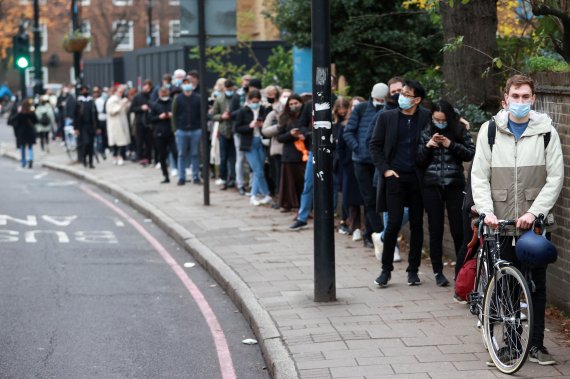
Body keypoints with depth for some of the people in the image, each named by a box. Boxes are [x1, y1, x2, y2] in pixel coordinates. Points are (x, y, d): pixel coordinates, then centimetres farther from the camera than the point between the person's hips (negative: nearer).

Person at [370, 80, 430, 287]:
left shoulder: (426, 118, 2)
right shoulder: (387, 117, 2)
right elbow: (375, 145, 5)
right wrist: (385, 169, -4)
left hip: (417, 177, 1)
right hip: (395, 177, -1)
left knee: (417, 224, 6)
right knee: (394, 223, -6)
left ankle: (413, 269, 16)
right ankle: (386, 269, 5)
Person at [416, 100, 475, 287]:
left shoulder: (460, 131, 3)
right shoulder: (426, 133, 7)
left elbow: (471, 154, -3)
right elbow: (418, 161, 5)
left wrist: (452, 145, -14)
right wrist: (427, 146, -12)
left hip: (454, 186, -1)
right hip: (432, 187, 1)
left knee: (458, 229, -3)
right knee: (435, 230, 4)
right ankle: (438, 271, 11)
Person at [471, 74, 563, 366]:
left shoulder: (546, 132, 0)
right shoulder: (490, 130, 3)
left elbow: (555, 178, -2)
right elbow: (479, 175, 3)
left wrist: (533, 212, -11)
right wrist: (486, 211, -10)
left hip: (534, 222, -1)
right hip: (500, 221, 1)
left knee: (537, 284, 1)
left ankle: (536, 344, 9)